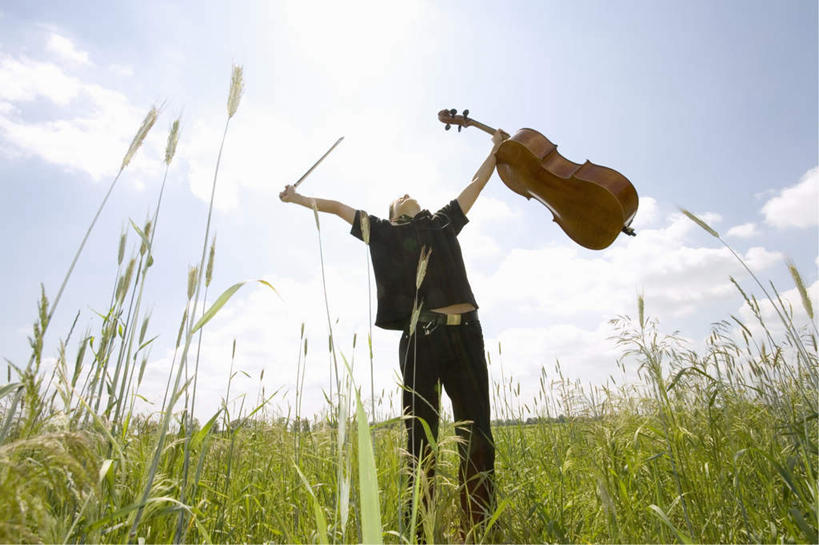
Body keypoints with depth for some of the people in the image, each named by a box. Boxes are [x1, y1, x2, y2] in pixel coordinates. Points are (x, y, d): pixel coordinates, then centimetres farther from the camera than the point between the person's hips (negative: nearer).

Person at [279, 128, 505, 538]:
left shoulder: (444, 222, 23)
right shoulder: (383, 231, 18)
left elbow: (476, 184, 35)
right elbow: (338, 207, 27)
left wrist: (497, 148, 43)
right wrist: (298, 198, 37)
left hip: (464, 333, 2)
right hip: (419, 340, -2)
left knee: (476, 434, 2)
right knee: (420, 438, 2)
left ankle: (480, 529, 11)